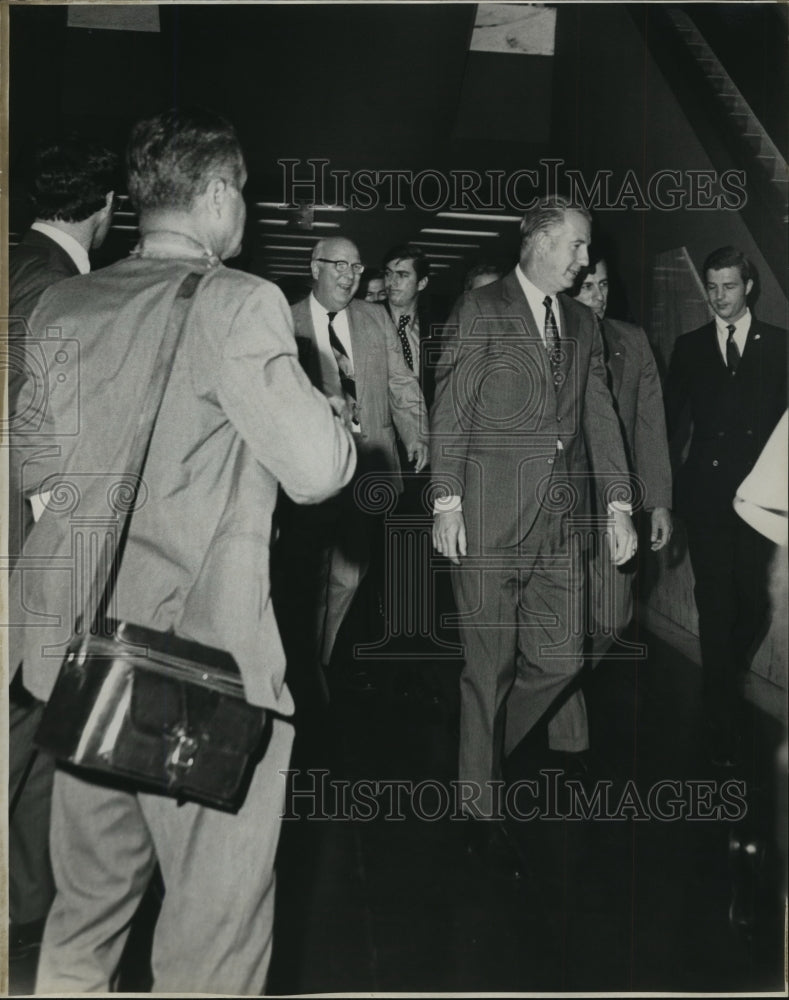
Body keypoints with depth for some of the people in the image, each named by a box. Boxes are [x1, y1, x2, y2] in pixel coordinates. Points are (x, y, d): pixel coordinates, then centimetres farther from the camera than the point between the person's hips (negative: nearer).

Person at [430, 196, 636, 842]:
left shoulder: (583, 323, 16)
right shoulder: (481, 310, 0)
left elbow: (600, 416, 13)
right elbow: (449, 413, -4)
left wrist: (619, 504, 6)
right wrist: (446, 503, -11)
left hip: (559, 519, 6)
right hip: (490, 517, -5)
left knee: (560, 659, 5)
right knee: (491, 665, 3)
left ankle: (487, 743, 31)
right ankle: (481, 803, 20)